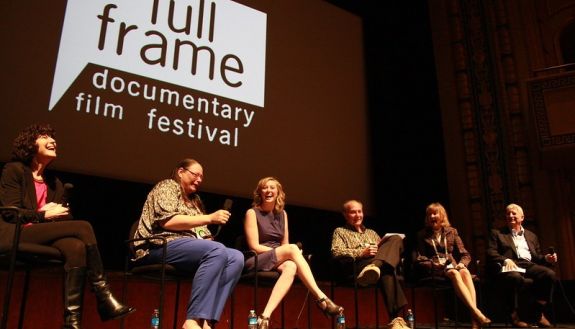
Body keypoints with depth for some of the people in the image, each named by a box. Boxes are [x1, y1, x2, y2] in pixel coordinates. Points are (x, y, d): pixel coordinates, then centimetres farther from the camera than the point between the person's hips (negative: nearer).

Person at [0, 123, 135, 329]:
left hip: (44, 236, 6)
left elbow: (65, 217, 15)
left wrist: (54, 211, -4)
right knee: (83, 227, -27)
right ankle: (104, 298, -25)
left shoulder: (54, 182, 22)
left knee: (77, 247, -31)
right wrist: (45, 215, -6)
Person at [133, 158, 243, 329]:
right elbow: (167, 221, -14)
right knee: (217, 251, -32)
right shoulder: (167, 186, 4)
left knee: (236, 257, -17)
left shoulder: (194, 199, 27)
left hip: (190, 248, 8)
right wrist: (209, 218, -16)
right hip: (161, 245, -7)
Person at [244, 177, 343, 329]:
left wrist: (286, 255, -11)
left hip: (277, 261, 5)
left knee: (291, 267, -34)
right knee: (293, 248, -30)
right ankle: (321, 297, -33)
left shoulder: (282, 214, 14)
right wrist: (282, 252, -15)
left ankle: (265, 316, -43)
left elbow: (284, 244, 13)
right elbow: (254, 246, -10)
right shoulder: (252, 213, -2)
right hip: (256, 261, -5)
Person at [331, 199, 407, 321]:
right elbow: (336, 252, 0)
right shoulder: (340, 231, 21)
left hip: (382, 261, 4)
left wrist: (383, 247, 1)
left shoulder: (371, 233, 40)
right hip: (361, 264, -4)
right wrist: (361, 253, -14)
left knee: (396, 239, -27)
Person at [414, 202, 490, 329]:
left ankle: (474, 319, -47)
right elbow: (420, 260, 6)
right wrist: (434, 264, -13)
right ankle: (477, 313, -47)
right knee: (454, 274, -35)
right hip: (435, 269, -2)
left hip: (453, 265, 2)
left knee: (465, 272, -33)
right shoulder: (422, 235, 12)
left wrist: (462, 264, -10)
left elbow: (465, 255, 13)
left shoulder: (452, 231, 17)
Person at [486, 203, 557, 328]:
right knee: (515, 277, -39)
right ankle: (514, 314, -24)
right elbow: (490, 253, 3)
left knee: (550, 273, -27)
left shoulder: (531, 236, 30)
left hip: (529, 265, 4)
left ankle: (539, 313, -18)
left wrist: (546, 258, 4)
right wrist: (505, 260, -16)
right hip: (510, 266, -4)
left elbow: (537, 256, 27)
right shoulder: (497, 233, 17)